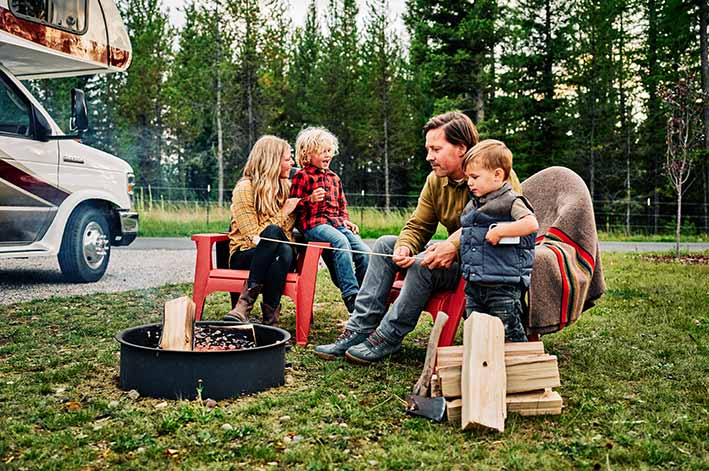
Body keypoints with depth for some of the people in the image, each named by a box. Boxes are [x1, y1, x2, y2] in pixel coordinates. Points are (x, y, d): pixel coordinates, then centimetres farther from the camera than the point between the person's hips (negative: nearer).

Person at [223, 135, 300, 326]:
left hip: (277, 256, 4)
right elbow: (254, 236, -13)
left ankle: (270, 317, -36)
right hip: (245, 255, -4)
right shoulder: (244, 189, -9)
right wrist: (283, 214, -11)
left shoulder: (287, 187, 10)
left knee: (286, 252, -35)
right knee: (273, 232, -36)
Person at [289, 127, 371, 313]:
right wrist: (310, 199, -17)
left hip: (337, 223, 7)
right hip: (313, 224, -6)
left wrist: (345, 220, 13)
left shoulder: (334, 178, 25)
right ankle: (351, 295, -35)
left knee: (364, 251, -15)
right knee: (341, 241, -35)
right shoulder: (302, 176, 4)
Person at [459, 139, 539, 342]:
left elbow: (532, 224, -24)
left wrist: (499, 231, -22)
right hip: (474, 286, 8)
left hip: (503, 286, -8)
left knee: (510, 335, 2)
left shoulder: (510, 201, -9)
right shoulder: (472, 206, 14)